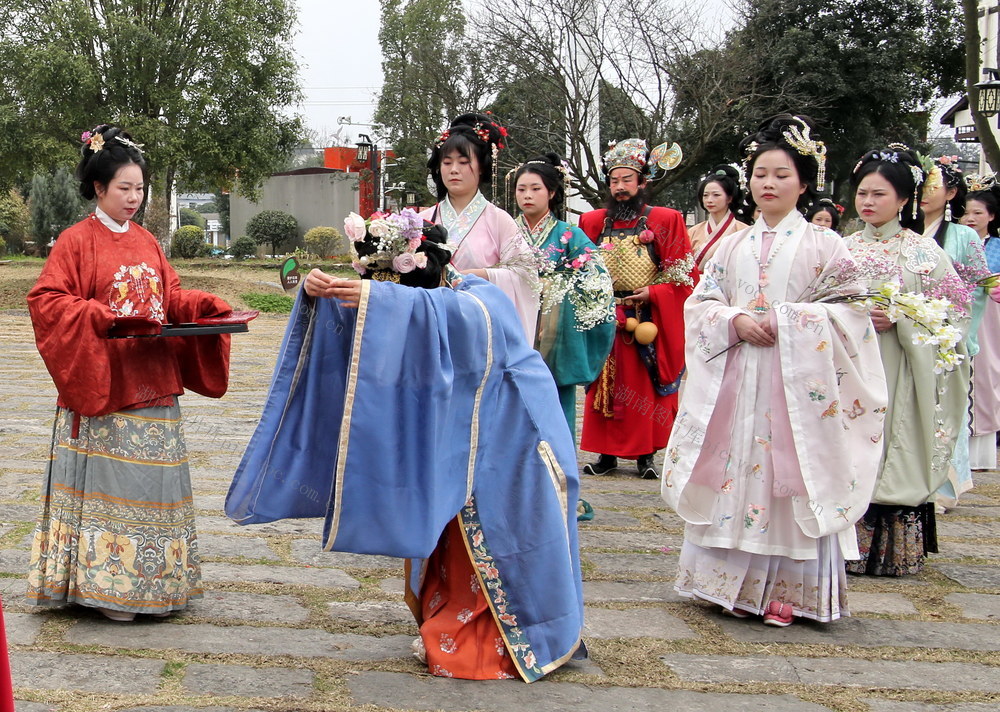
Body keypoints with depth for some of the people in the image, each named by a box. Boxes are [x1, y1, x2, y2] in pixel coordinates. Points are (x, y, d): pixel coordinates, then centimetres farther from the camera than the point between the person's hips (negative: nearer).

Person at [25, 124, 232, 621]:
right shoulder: (77, 241, -5)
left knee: (150, 482, 9)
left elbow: (171, 298, 17)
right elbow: (46, 300, -10)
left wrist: (208, 307, -2)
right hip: (100, 386, -6)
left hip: (152, 387, 6)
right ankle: (105, 584, 6)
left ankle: (149, 580, 19)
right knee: (106, 482, -3)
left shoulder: (146, 242, 14)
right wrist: (104, 318, -21)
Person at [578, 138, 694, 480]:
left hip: (649, 319, -3)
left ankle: (646, 455, 8)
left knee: (645, 386, 0)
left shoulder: (665, 220, 0)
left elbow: (684, 274, -1)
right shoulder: (594, 222, 10)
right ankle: (607, 453, 10)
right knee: (606, 385, 3)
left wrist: (653, 293, -13)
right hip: (606, 319, 3)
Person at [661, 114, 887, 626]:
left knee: (792, 477, -3)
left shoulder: (824, 246, 2)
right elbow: (700, 303, 10)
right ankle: (734, 582, 14)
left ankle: (787, 591, 6)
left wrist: (783, 320, -14)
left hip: (797, 382, -3)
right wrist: (736, 321, -10)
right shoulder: (732, 246, 13)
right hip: (735, 380, 3)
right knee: (733, 473, 3)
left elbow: (848, 310, -4)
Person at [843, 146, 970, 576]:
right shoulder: (843, 249, 11)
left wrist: (899, 319, -15)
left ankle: (896, 551, 6)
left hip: (896, 371, -3)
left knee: (895, 457, -3)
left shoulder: (922, 251, 2)